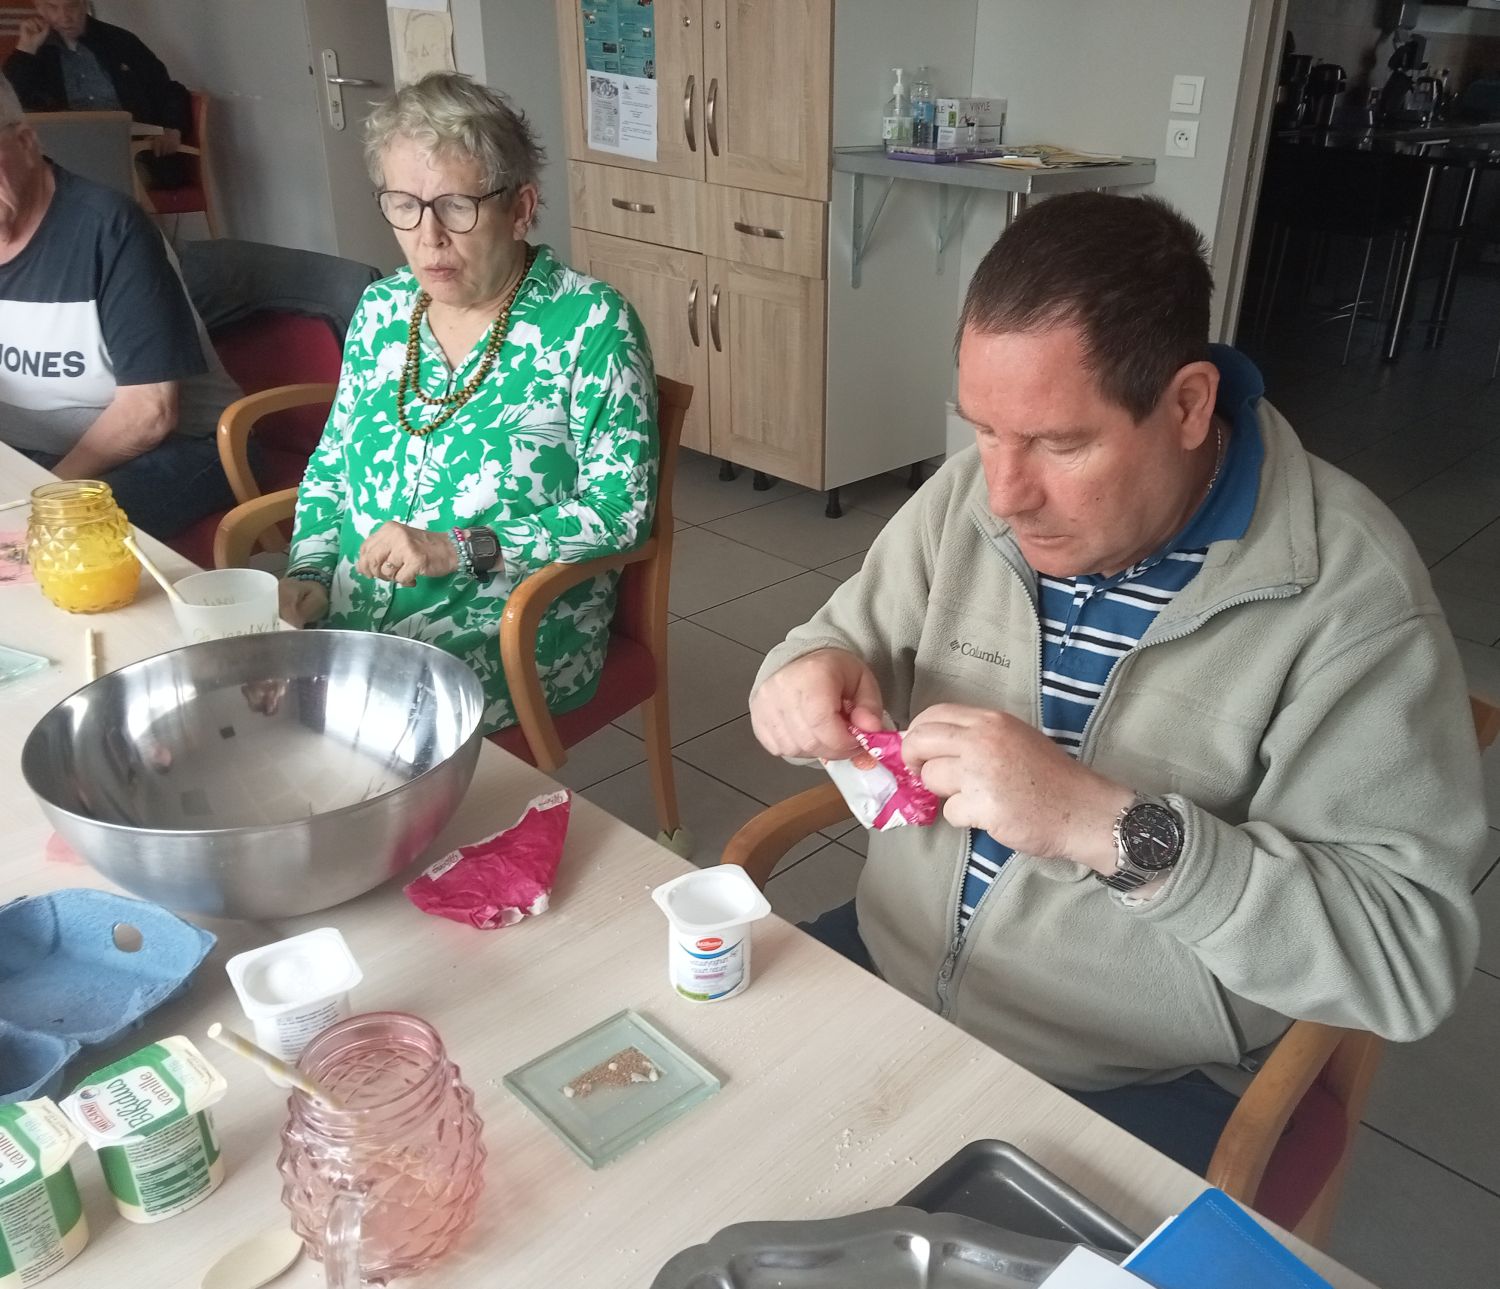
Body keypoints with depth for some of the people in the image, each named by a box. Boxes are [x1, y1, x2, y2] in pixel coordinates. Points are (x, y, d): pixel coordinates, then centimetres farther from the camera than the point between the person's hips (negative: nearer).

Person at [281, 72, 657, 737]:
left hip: (507, 639, -5)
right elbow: (331, 464, 19)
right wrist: (310, 574, 1)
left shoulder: (590, 324, -9)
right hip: (349, 620, 5)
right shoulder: (381, 311, 9)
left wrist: (460, 549, -19)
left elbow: (622, 512, -11)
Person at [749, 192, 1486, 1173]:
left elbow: (1412, 955, -22)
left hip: (1131, 1090, -4)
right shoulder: (972, 492, -4)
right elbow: (854, 640, 9)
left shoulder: (1348, 587, -19)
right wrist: (811, 671, -15)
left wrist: (1105, 826, -33)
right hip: (889, 964, 5)